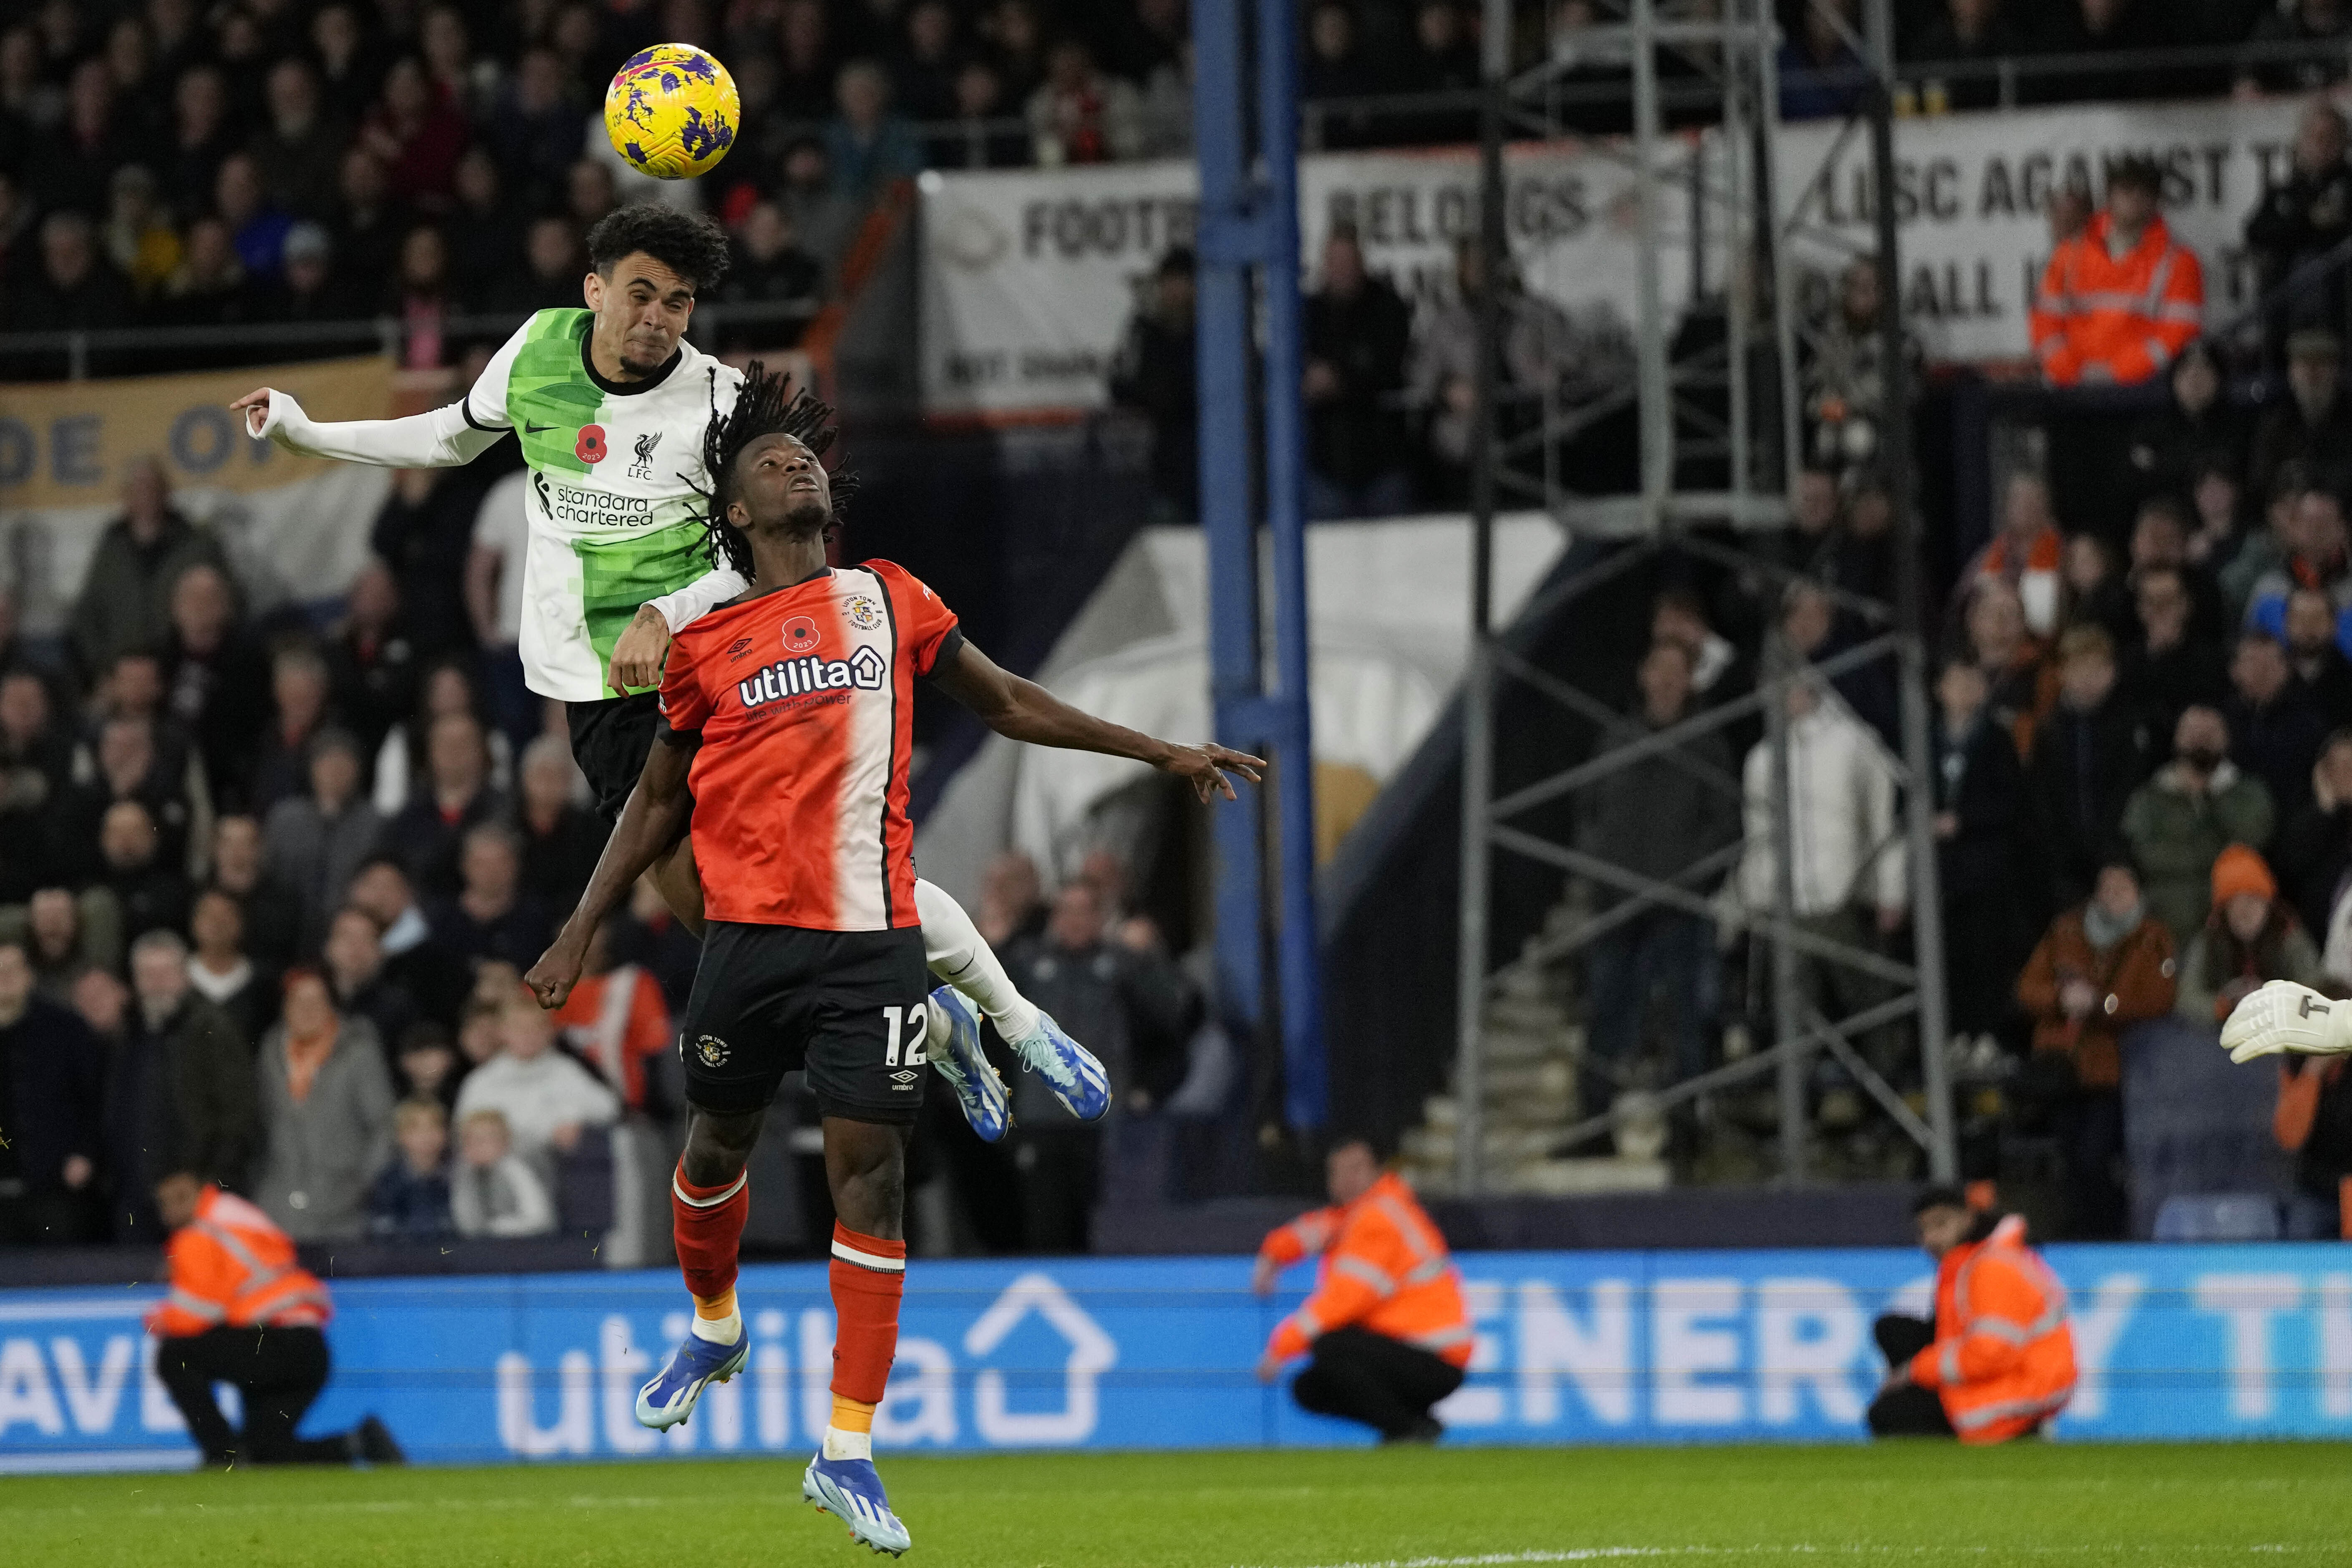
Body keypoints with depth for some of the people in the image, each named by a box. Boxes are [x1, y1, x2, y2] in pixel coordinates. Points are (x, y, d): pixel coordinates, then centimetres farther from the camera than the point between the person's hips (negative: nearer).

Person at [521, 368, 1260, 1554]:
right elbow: (659, 801, 17)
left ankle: (846, 1452, -5)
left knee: (869, 1176, -7)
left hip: (871, 942, 0)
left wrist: (1161, 754, 20)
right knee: (717, 1146, 13)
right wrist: (580, 934, 13)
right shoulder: (706, 646, 7)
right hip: (749, 934, 0)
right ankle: (713, 1331, 45)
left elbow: (1005, 703, 20)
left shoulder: (890, 602, 10)